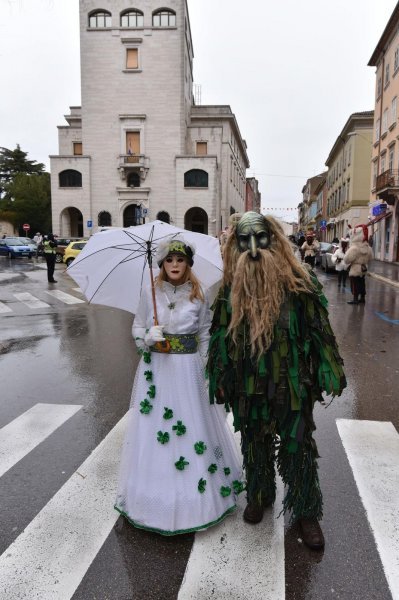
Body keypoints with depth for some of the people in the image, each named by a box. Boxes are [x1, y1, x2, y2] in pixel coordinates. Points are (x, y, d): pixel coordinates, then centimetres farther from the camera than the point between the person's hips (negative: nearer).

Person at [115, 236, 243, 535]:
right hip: (156, 368, 1)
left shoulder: (199, 295, -1)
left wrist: (204, 369, 1)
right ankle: (156, 493, 27)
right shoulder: (150, 292, 0)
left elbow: (205, 334, 4)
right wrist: (148, 337, -15)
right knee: (154, 429, 6)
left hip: (188, 369, 0)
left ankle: (195, 495, 27)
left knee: (192, 425, 6)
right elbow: (137, 328, 7)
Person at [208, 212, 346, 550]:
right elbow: (222, 335, 5)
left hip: (293, 385, -2)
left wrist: (329, 373, -4)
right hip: (248, 387, 3)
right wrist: (221, 378, 7)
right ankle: (259, 496, 45)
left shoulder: (299, 282, -9)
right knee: (256, 446, 20)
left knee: (298, 449, 10)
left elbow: (319, 330, -5)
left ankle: (306, 512, 32)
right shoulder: (231, 288, -1)